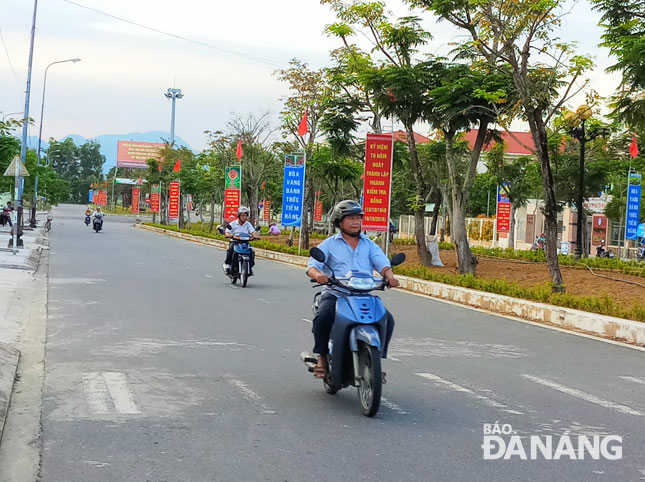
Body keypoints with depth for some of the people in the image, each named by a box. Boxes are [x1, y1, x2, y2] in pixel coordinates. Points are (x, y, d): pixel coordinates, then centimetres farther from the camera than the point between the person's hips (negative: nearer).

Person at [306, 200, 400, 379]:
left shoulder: (369, 245, 18)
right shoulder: (329, 245, 11)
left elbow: (382, 263, 2)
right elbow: (312, 266, -2)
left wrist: (390, 276, -22)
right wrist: (318, 275, -27)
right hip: (335, 293, -2)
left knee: (387, 320, -20)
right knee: (323, 316, -32)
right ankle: (322, 357, -11)